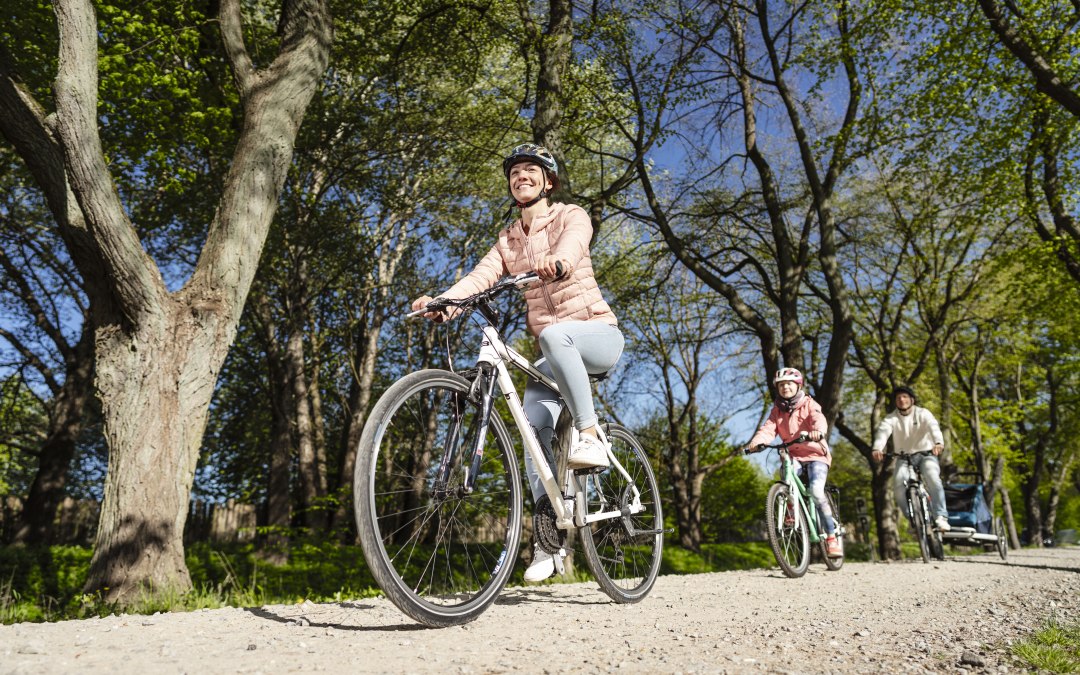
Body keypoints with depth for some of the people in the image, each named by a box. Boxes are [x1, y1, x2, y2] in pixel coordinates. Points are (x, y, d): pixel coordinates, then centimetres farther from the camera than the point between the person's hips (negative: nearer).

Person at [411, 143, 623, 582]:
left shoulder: (571, 216, -1)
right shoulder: (508, 240, 13)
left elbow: (572, 245, -26)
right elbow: (481, 275, -6)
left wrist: (556, 262, -51)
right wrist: (440, 301, -26)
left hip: (597, 334, -5)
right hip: (553, 351, 5)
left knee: (554, 334, -38)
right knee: (533, 429, -12)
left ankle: (591, 436, -28)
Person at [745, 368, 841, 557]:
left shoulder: (809, 404, -2)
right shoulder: (777, 410, 9)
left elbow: (819, 420, -23)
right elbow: (768, 429, -7)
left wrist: (818, 431, -48)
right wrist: (757, 441, -29)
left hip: (815, 454, -2)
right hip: (792, 456, 2)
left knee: (816, 491, -24)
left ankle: (832, 536, -11)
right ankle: (792, 513, -6)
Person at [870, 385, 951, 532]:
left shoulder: (922, 413, -6)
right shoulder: (891, 418, -4)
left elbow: (933, 427, -26)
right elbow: (883, 431, -23)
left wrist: (939, 443, -50)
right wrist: (877, 448, -46)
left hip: (926, 454, -1)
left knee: (933, 478, -30)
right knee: (898, 484, -23)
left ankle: (941, 517, -20)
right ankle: (913, 518, -4)